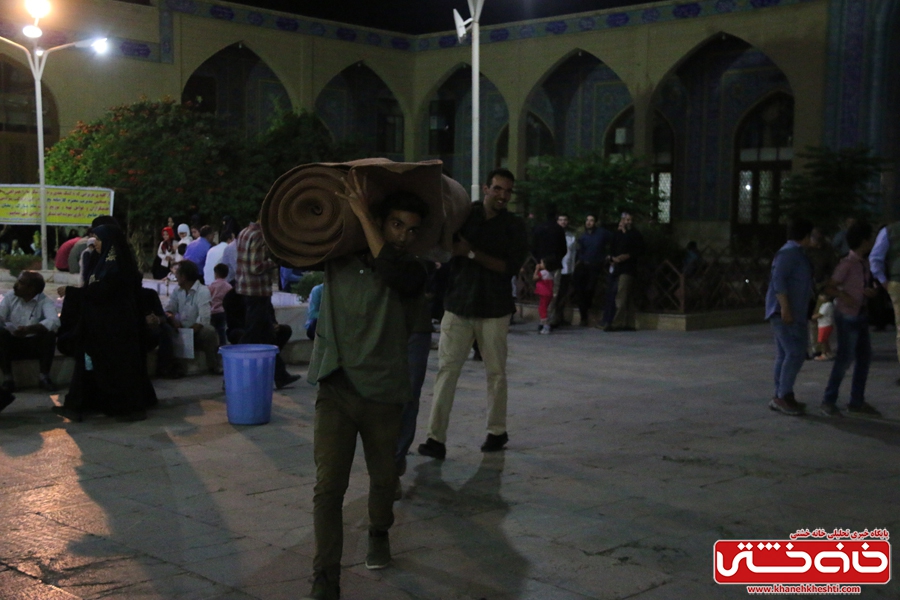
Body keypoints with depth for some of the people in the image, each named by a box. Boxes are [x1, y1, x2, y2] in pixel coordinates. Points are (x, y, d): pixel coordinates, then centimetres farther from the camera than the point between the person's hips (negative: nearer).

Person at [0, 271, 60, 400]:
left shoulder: (44, 301, -9)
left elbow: (54, 321, -27)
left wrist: (29, 329, -42)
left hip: (35, 344, -2)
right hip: (13, 343, 2)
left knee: (50, 334, -29)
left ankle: (44, 377, -17)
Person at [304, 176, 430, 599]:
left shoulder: (411, 272, -2)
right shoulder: (338, 256, 5)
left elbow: (390, 269, -24)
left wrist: (362, 213, -19)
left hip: (383, 392, 0)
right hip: (335, 389, 0)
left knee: (384, 477, 16)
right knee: (328, 485, -8)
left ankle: (379, 534, 46)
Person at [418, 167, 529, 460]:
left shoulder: (514, 226, 3)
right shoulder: (463, 215, 5)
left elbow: (510, 267, -7)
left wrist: (472, 253, -15)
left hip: (494, 309, 0)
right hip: (458, 305, 0)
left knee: (496, 372, 6)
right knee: (447, 369, -6)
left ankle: (497, 431, 23)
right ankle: (436, 438, -6)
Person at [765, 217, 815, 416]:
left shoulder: (796, 253, 20)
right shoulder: (789, 252, -11)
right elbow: (778, 280, -20)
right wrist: (785, 307, -25)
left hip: (793, 314, 11)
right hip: (785, 312, -11)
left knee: (785, 355, 11)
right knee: (795, 353, -14)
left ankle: (781, 397, 14)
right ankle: (783, 396, -13)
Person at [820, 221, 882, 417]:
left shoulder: (865, 264, 10)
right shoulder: (847, 263, -14)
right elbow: (830, 286, -14)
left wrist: (870, 292, 0)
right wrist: (843, 296, -30)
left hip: (861, 315, 8)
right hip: (847, 315, -8)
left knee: (864, 357, 9)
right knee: (845, 358, -8)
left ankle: (857, 402, 18)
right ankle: (829, 401, 1)